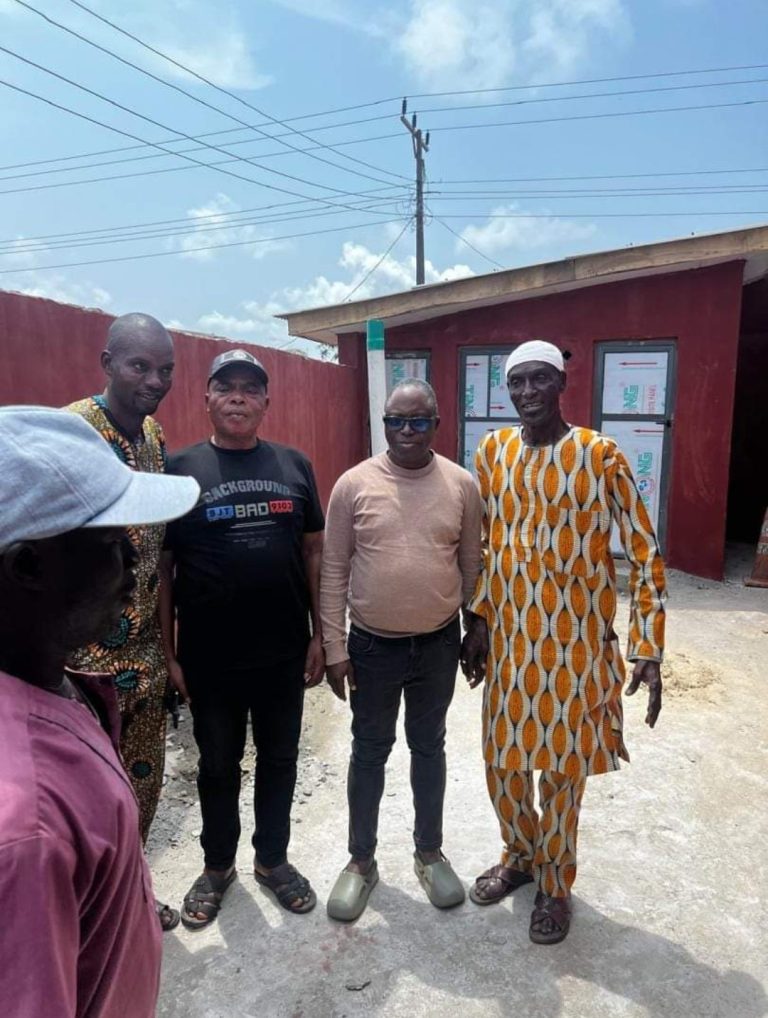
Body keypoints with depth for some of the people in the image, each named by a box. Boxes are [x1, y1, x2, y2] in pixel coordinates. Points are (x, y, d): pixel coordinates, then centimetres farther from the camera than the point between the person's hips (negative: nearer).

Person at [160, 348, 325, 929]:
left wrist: (320, 635, 1)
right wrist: (168, 652, -5)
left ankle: (272, 859, 40)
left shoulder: (294, 466, 2)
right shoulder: (182, 470, -4)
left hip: (284, 653, 2)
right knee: (218, 765, 17)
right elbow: (160, 567, -3)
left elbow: (314, 553, 4)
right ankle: (217, 867, 40)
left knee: (279, 760, 17)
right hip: (209, 657, -1)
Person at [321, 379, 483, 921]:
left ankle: (430, 853, 40)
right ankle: (362, 861, 36)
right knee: (369, 751, 15)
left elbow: (471, 566, 3)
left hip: (438, 644, 1)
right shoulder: (354, 484, -9)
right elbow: (334, 572, -5)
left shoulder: (462, 484, -5)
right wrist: (334, 647, -5)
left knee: (429, 747, 19)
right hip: (372, 645, -1)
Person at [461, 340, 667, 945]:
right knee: (503, 761, 16)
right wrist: (477, 624, 5)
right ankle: (520, 856, 43)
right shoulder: (493, 452, 2)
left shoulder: (601, 455, -10)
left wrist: (648, 648, -11)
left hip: (576, 643, -3)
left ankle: (556, 886, 36)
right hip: (509, 640, 4)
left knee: (562, 768, 11)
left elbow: (646, 555, -7)